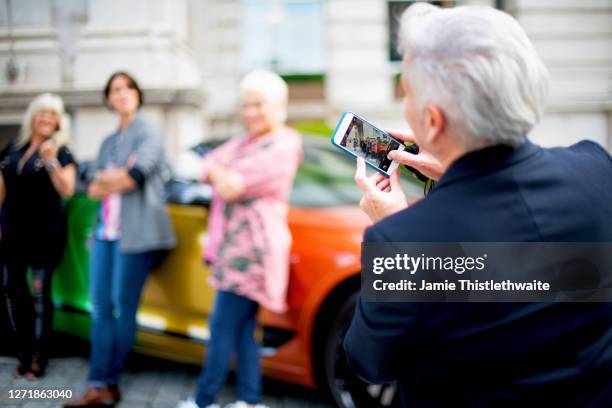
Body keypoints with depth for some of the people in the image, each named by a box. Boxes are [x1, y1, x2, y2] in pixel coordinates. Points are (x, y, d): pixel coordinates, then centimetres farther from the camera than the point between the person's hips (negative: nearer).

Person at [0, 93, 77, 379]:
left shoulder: (61, 151, -3)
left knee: (39, 292, -2)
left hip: (46, 232, -5)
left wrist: (51, 161, -24)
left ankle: (39, 356, 9)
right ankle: (24, 351, 20)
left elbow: (67, 190, -14)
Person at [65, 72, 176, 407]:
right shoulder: (108, 142, 23)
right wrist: (119, 177, -6)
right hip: (106, 230, 7)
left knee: (124, 307, -3)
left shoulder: (148, 132, 3)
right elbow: (92, 188, 11)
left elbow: (137, 175, -13)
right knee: (101, 307, 0)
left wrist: (105, 181, 2)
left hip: (135, 231, -7)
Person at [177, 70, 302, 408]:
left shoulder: (281, 147, -11)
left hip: (253, 247, -9)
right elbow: (209, 168, 8)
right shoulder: (244, 142, 19)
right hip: (234, 244, 9)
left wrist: (220, 172, 1)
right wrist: (223, 171, -11)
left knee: (223, 326, -6)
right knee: (242, 329, 10)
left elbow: (231, 186, -18)